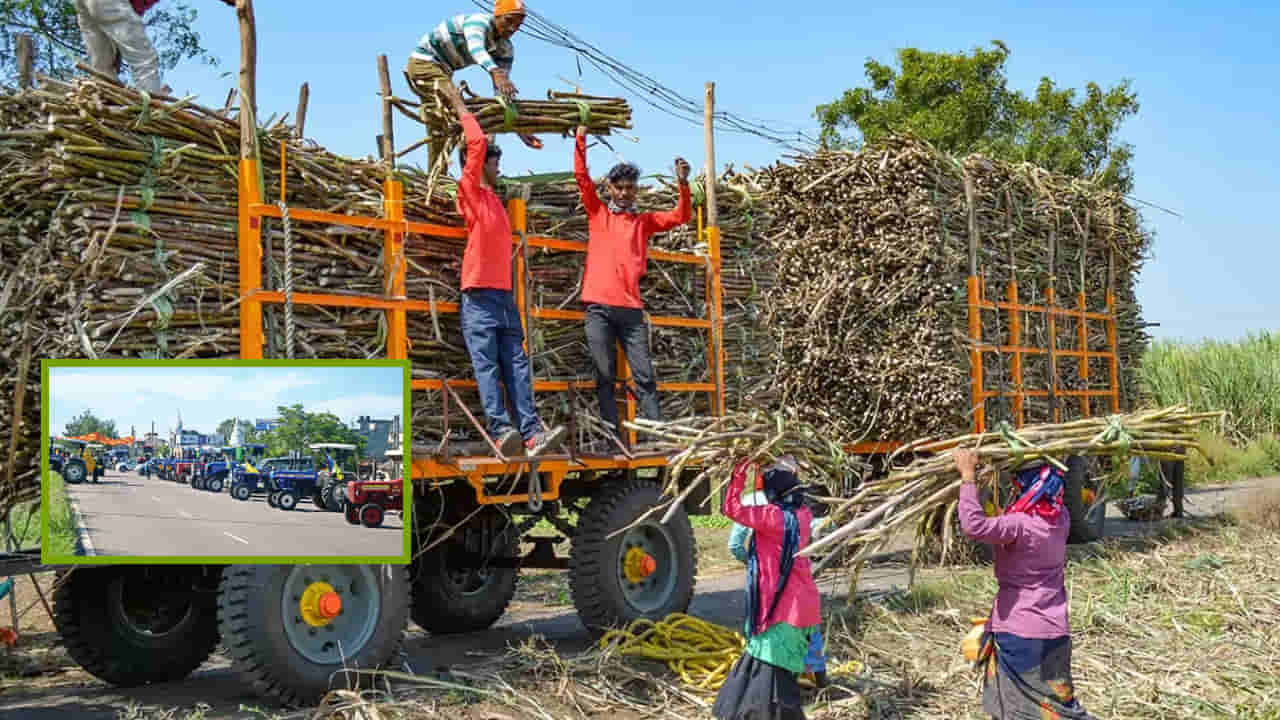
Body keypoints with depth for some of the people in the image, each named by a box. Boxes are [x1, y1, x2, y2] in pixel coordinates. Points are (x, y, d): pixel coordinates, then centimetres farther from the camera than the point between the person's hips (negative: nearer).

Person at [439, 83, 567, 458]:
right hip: (479, 296, -7)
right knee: (487, 366, -12)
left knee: (517, 366, -3)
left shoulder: (493, 199, 22)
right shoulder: (469, 191, 0)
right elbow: (476, 144, -6)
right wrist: (458, 104, 3)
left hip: (504, 294, 8)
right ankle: (501, 430, -20)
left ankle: (531, 433, -11)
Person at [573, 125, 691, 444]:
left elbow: (681, 216, 10)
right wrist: (581, 137, 2)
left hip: (631, 308, 1)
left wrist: (683, 184, -4)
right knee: (605, 378, 0)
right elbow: (582, 176, 7)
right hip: (599, 307, -1)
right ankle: (612, 438, 2)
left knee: (645, 376, -2)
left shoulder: (643, 221, 17)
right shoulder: (597, 213, 14)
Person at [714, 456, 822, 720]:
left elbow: (732, 508, -12)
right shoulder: (802, 513, 4)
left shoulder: (773, 515, -18)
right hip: (801, 604, 9)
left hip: (783, 607, -9)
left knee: (772, 670, -5)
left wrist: (739, 474, -6)